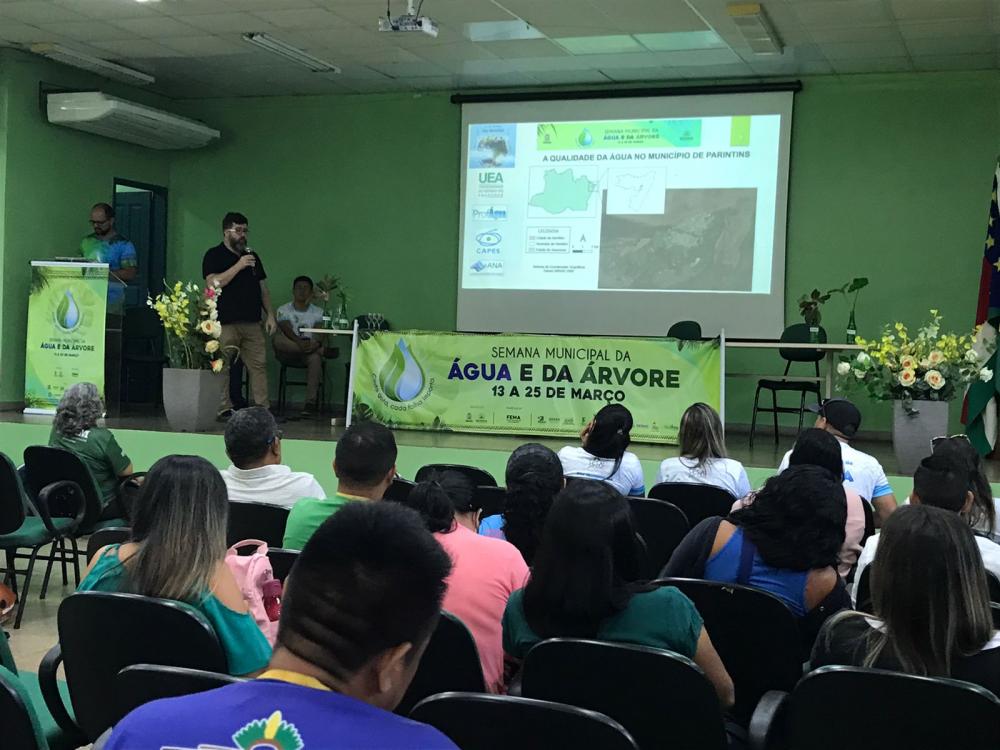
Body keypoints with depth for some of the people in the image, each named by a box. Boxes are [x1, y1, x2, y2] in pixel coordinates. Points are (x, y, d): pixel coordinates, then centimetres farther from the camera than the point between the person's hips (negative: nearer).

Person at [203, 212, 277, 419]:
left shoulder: (252, 256, 20)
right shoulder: (214, 255, 2)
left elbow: (263, 288, 21)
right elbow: (213, 283, -14)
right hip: (225, 324, -5)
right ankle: (224, 409, 0)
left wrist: (270, 315, 12)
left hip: (252, 323, 5)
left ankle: (263, 408, 3)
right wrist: (238, 266, -15)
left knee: (259, 364, 1)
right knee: (223, 367, -5)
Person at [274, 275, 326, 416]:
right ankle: (322, 350, -30)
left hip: (310, 348, 0)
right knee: (277, 339, -33)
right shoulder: (283, 310, 8)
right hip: (288, 352, 0)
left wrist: (317, 343, -29)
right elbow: (287, 330, -11)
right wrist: (299, 342, -32)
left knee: (315, 358, -36)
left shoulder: (317, 313, 11)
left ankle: (311, 401, -35)